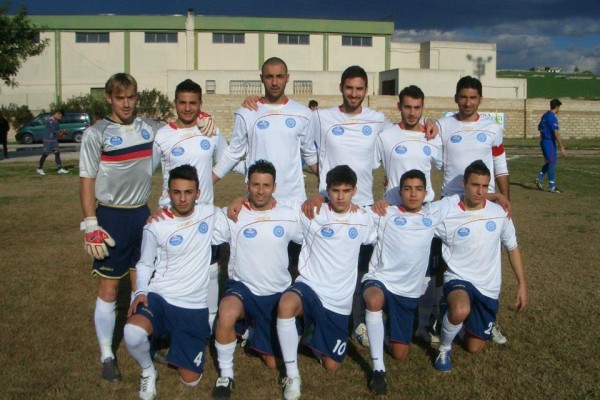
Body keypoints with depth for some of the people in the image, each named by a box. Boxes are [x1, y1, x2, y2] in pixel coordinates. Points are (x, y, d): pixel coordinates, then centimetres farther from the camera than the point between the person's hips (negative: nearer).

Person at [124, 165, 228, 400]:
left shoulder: (211, 214, -2)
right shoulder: (156, 226, -5)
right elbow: (145, 264, 6)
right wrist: (140, 292, -11)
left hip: (194, 306, 1)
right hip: (159, 297, -1)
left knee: (190, 380, 2)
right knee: (132, 334, -36)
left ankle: (176, 342, 36)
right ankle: (148, 371, 2)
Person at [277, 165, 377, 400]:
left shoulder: (363, 219, 4)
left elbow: (378, 240, 24)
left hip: (340, 301, 3)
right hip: (309, 287, -2)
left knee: (331, 366, 5)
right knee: (285, 304, -39)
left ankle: (316, 340, 41)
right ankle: (292, 374, -21)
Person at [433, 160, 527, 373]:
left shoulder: (499, 213, -3)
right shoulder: (447, 215, -15)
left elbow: (512, 247, 9)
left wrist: (522, 285, 9)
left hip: (488, 287, 4)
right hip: (458, 279, -4)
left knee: (474, 348, 9)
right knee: (461, 311, -40)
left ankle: (472, 323, 45)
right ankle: (445, 348, -7)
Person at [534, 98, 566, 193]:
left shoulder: (545, 115, 10)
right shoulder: (552, 117, -17)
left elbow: (539, 128, 24)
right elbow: (556, 134, -22)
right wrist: (562, 148, -22)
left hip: (543, 141, 9)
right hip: (550, 142, -9)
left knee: (548, 162, 19)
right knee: (552, 163, -3)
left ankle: (539, 179, 12)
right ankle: (551, 187, 1)